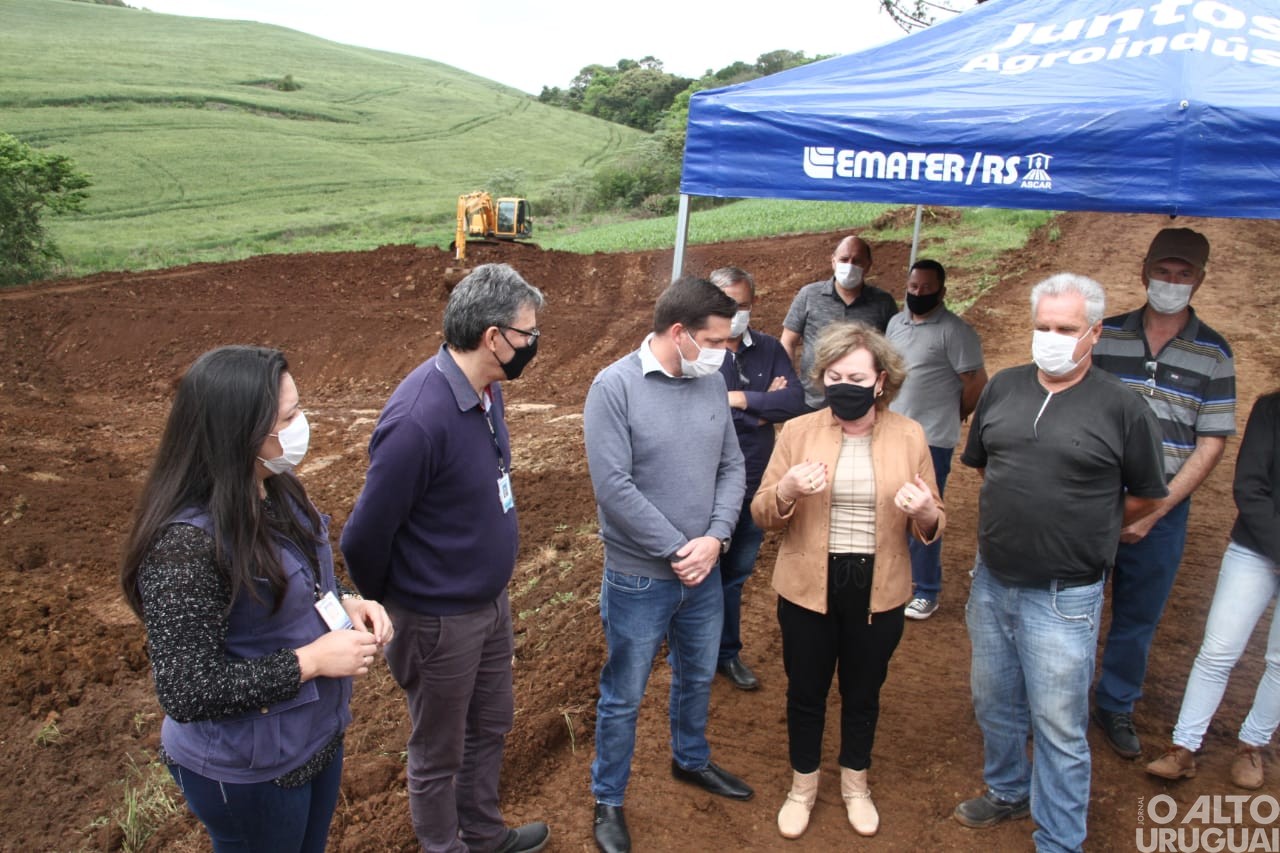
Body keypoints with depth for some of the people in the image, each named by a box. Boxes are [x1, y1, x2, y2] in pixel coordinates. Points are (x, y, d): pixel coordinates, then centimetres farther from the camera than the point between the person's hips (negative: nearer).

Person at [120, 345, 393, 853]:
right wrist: (311, 660, -25)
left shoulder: (275, 491, -5)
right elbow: (188, 693, -28)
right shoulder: (188, 545, -31)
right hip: (248, 772, -7)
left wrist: (344, 606, -8)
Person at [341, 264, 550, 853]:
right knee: (439, 753, 17)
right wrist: (387, 609, -5)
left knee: (491, 725, 26)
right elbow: (364, 539, -23)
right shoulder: (418, 419, -31)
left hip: (491, 601, 8)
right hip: (440, 621, -8)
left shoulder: (486, 390, -4)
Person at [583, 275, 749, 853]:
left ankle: (691, 760, 51)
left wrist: (715, 539, -12)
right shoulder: (615, 386, -18)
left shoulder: (712, 382, -2)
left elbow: (732, 466, 3)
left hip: (704, 571, 6)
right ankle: (608, 799, 34)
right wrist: (677, 551, -18)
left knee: (697, 677, 25)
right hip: (639, 578, -5)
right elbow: (614, 487, -22)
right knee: (623, 697, 12)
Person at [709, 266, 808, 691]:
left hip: (754, 488, 5)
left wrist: (741, 399, -17)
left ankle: (727, 653, 39)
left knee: (735, 576, 21)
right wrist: (764, 409, -15)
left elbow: (797, 400, -10)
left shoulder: (769, 349, 3)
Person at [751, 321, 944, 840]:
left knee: (863, 692, 19)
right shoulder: (798, 431, -7)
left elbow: (933, 526, 0)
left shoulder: (909, 435, -5)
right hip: (807, 587, 0)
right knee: (805, 691, 15)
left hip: (879, 591, 1)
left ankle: (855, 784, 44)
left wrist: (924, 514, -23)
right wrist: (786, 491, -27)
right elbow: (762, 514, -5)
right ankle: (803, 786, 40)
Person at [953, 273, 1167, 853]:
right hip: (991, 582, 5)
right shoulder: (1003, 388, 2)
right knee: (993, 703, 22)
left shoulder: (1123, 408, -10)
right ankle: (1008, 791, 46)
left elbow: (1146, 496, 2)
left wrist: (1086, 533, 10)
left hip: (1062, 597, -5)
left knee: (1058, 727, 7)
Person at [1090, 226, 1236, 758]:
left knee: (1137, 618, 13)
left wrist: (1153, 512, -9)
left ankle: (1116, 708, 33)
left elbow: (1211, 444, -2)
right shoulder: (1102, 336, 0)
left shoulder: (1213, 355, -1)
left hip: (1161, 514, 0)